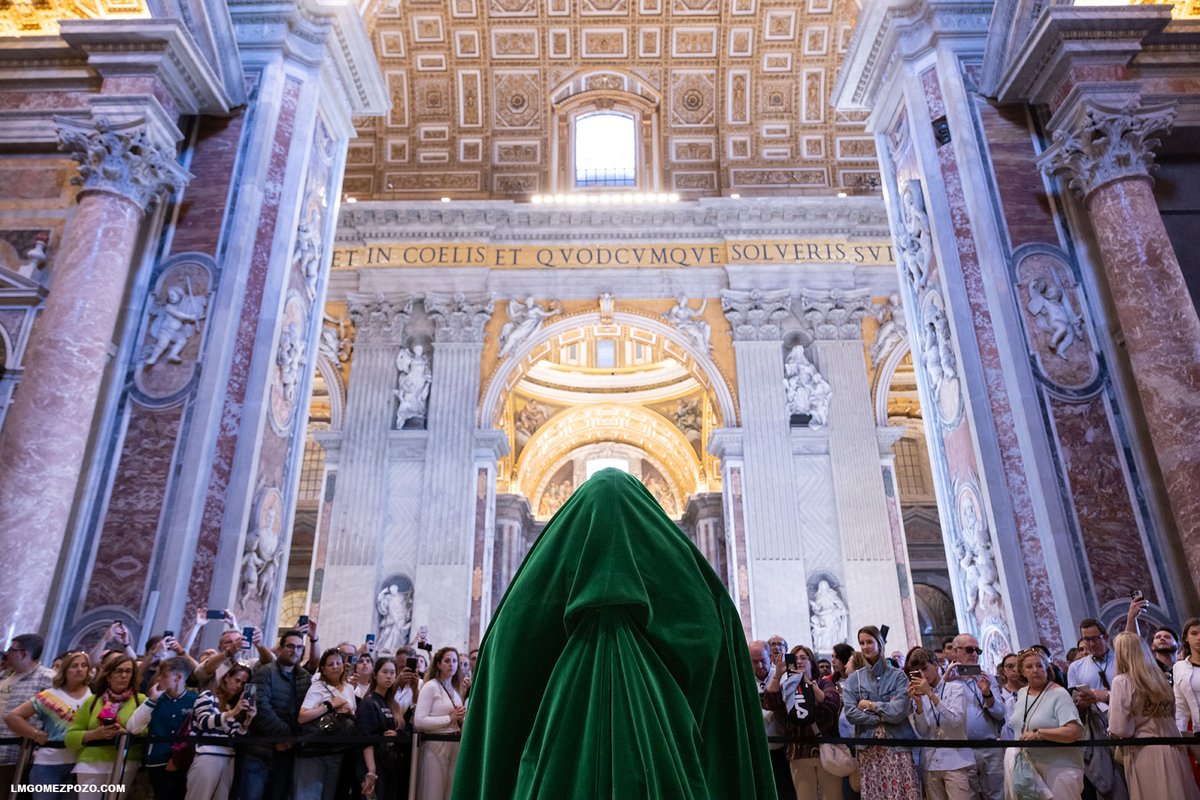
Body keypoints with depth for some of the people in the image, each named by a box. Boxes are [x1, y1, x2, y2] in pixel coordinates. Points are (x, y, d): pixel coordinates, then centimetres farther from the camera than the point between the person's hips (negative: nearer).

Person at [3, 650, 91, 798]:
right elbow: (12, 716, -3)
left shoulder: (94, 695, 4)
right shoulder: (49, 696, -2)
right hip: (49, 764, -1)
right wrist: (37, 734, -7)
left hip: (81, 763, 2)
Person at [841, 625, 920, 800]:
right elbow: (850, 713, -4)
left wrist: (870, 705, -5)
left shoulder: (898, 676, 2)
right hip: (868, 748, 2)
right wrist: (883, 716, -8)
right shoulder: (853, 679, 8)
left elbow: (899, 711, -9)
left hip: (897, 745, -2)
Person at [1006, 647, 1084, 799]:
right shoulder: (1021, 693, 9)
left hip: (1058, 769, -6)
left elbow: (1074, 731, -23)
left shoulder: (1059, 694, -12)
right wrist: (1012, 752, 16)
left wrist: (1038, 734, -25)